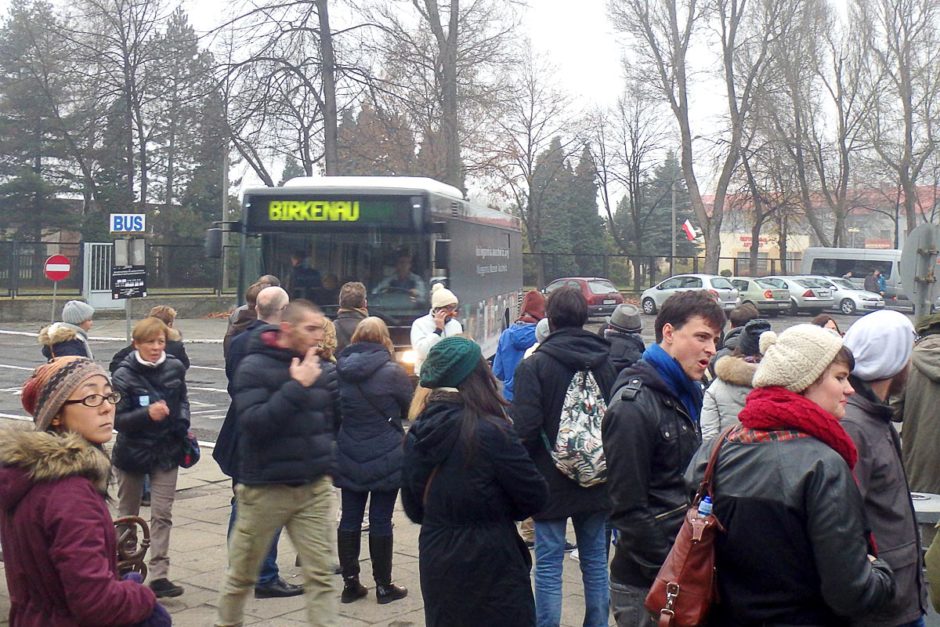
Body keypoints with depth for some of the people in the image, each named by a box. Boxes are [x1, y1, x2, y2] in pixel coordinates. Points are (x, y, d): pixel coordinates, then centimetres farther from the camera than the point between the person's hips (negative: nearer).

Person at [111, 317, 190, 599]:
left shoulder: (175, 368, -4)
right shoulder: (124, 375, -14)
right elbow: (118, 419, -16)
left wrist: (182, 423, 0)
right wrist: (147, 414, -32)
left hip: (166, 451, 2)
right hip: (132, 452, -1)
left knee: (162, 514, -3)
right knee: (127, 514, 16)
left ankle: (159, 576, 0)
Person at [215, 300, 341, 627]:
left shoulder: (322, 368, 2)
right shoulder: (254, 367, -9)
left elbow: (341, 420, 8)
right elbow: (254, 422, -22)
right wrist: (297, 386, -24)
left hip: (315, 487, 3)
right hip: (265, 487, -3)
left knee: (320, 574, 1)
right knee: (242, 574, 13)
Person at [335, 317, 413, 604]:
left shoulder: (339, 371, -1)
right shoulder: (393, 372, -11)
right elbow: (410, 408, 1)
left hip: (348, 459, 3)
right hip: (385, 459, -3)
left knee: (350, 518, 10)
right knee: (380, 521, 3)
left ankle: (350, 582, 16)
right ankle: (383, 585, 12)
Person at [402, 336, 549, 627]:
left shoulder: (417, 433, -1)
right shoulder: (491, 431, -19)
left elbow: (413, 508, 10)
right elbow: (535, 497, -9)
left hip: (436, 562, 6)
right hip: (489, 565, -6)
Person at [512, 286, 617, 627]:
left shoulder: (534, 365, -13)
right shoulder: (606, 361, 2)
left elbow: (525, 430, -18)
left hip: (551, 481, -4)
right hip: (597, 481, 4)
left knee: (548, 565, 3)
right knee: (595, 560, 14)